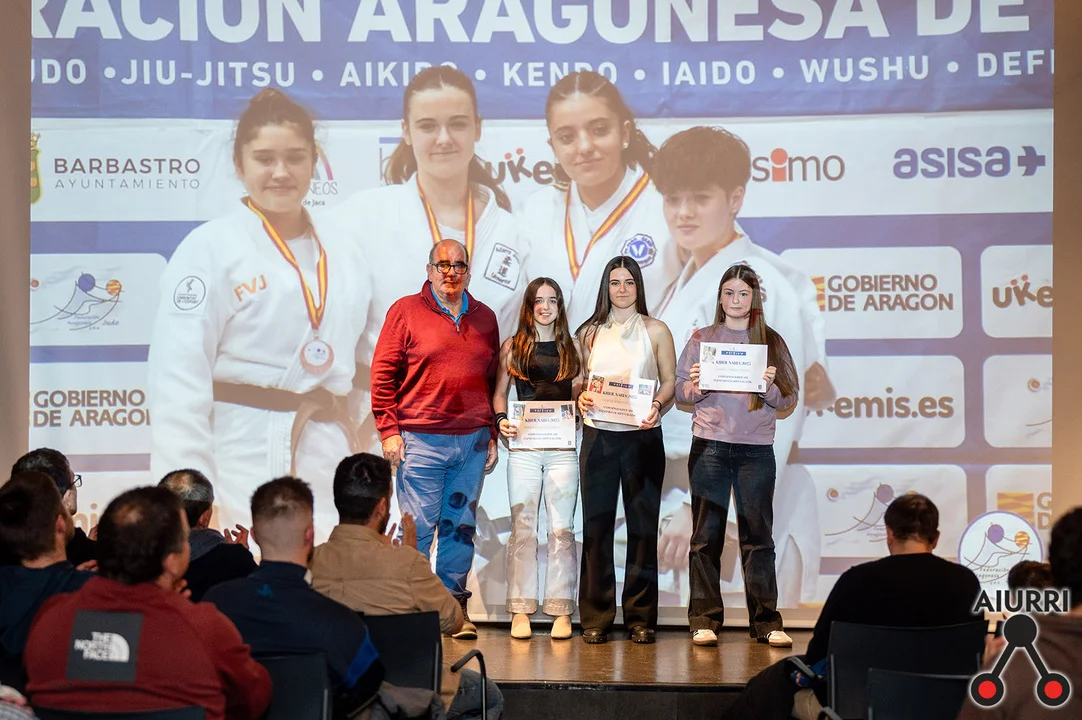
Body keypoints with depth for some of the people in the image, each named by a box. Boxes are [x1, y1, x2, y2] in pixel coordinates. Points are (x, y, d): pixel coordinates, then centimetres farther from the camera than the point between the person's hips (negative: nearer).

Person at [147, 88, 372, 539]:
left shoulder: (342, 251, 10)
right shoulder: (210, 248, -6)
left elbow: (368, 364, 16)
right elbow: (178, 379, -11)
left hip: (327, 463, 6)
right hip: (241, 458, -5)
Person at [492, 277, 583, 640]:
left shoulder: (571, 347, 12)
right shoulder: (513, 347, 11)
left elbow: (581, 395, 14)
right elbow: (499, 392, 11)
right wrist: (501, 419, -7)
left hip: (562, 447, 0)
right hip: (524, 446, 0)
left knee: (562, 529, -1)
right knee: (522, 528, -1)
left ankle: (561, 610, 5)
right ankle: (521, 610, 5)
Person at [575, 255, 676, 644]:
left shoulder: (655, 330, 6)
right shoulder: (590, 332, 11)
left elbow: (669, 381, 5)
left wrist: (657, 405, -14)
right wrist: (581, 398, -8)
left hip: (642, 436, -1)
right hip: (598, 436, 1)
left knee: (643, 526, 2)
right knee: (596, 526, 2)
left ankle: (641, 617, 10)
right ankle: (595, 618, 9)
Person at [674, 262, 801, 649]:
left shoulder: (771, 341, 9)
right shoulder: (702, 339, 9)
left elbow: (789, 399, 7)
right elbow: (681, 391, 7)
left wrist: (770, 385, -13)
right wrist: (695, 386, -14)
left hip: (756, 448, 0)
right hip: (709, 446, 0)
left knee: (758, 536, 2)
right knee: (706, 534, 1)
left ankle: (766, 622, 9)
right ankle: (705, 621, 8)